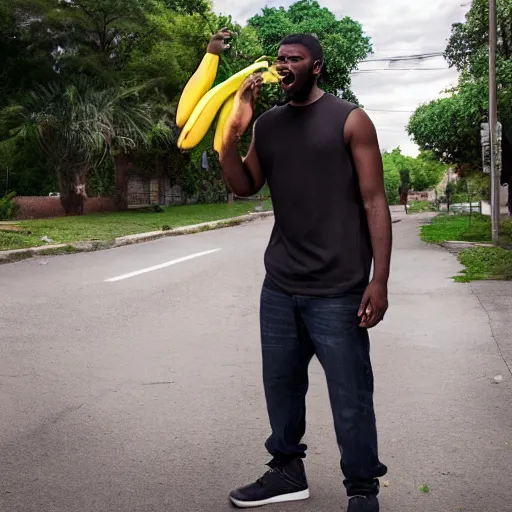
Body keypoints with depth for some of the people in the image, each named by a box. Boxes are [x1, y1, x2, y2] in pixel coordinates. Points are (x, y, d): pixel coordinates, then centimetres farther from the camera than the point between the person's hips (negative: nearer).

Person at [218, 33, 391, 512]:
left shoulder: (349, 120, -3)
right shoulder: (267, 124, 12)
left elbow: (374, 202, -6)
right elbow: (243, 187, 14)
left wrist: (379, 279, -13)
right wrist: (232, 132, -2)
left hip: (337, 290, -5)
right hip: (278, 286, 5)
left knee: (350, 397, 1)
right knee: (281, 383, 13)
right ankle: (287, 470, 32)